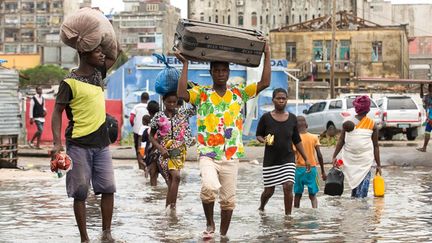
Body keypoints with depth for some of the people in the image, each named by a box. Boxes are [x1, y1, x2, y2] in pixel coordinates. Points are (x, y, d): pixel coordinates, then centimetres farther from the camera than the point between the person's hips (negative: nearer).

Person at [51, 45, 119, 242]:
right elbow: (57, 112, -8)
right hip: (79, 145, -6)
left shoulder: (98, 73, 9)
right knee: (80, 193, 1)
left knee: (108, 188, 2)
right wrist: (57, 143, -19)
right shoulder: (70, 83, -9)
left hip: (101, 144, 6)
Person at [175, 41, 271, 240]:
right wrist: (185, 64, -13)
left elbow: (264, 83, 2)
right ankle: (209, 224, -3)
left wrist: (267, 55, -1)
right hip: (208, 154, -3)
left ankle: (223, 235, 23)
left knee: (228, 199, 7)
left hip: (231, 156, 3)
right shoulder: (201, 93, 2)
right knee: (209, 187, -28)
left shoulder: (238, 93, 9)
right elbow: (182, 94, -17)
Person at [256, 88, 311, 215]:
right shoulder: (266, 118, -4)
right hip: (270, 161, -1)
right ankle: (261, 208, 37)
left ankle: (288, 215, -4)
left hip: (288, 159, 1)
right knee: (269, 190, 7)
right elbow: (258, 135, 7)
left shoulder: (292, 118, 4)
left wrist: (306, 159, 10)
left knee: (288, 187, -14)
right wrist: (264, 141, -17)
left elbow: (297, 140, 12)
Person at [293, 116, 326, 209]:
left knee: (298, 194, 12)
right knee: (313, 195, 5)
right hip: (312, 169, 1)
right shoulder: (314, 137, -1)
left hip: (299, 169, -1)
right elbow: (319, 155, -3)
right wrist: (323, 171, 5)